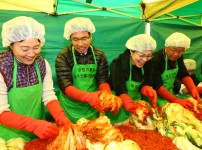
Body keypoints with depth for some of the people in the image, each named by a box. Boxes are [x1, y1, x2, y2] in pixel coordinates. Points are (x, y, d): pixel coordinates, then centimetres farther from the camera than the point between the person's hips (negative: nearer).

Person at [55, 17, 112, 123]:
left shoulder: (99, 55, -5)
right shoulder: (63, 57, -14)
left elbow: (102, 80, -8)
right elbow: (65, 86, -22)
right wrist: (88, 96, -38)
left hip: (92, 107, 3)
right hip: (70, 107, -2)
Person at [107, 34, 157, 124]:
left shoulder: (147, 63, -6)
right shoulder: (117, 64, -24)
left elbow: (145, 83, -10)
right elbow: (120, 90, -30)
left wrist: (149, 90, -33)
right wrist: (128, 103, -47)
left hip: (137, 103, 5)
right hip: (119, 106, -5)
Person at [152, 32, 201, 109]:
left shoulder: (178, 57, -1)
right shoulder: (156, 59, -25)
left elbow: (184, 75, -1)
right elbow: (157, 86, -31)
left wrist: (193, 89, -19)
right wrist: (176, 100, -39)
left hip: (169, 94, 7)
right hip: (157, 96, -6)